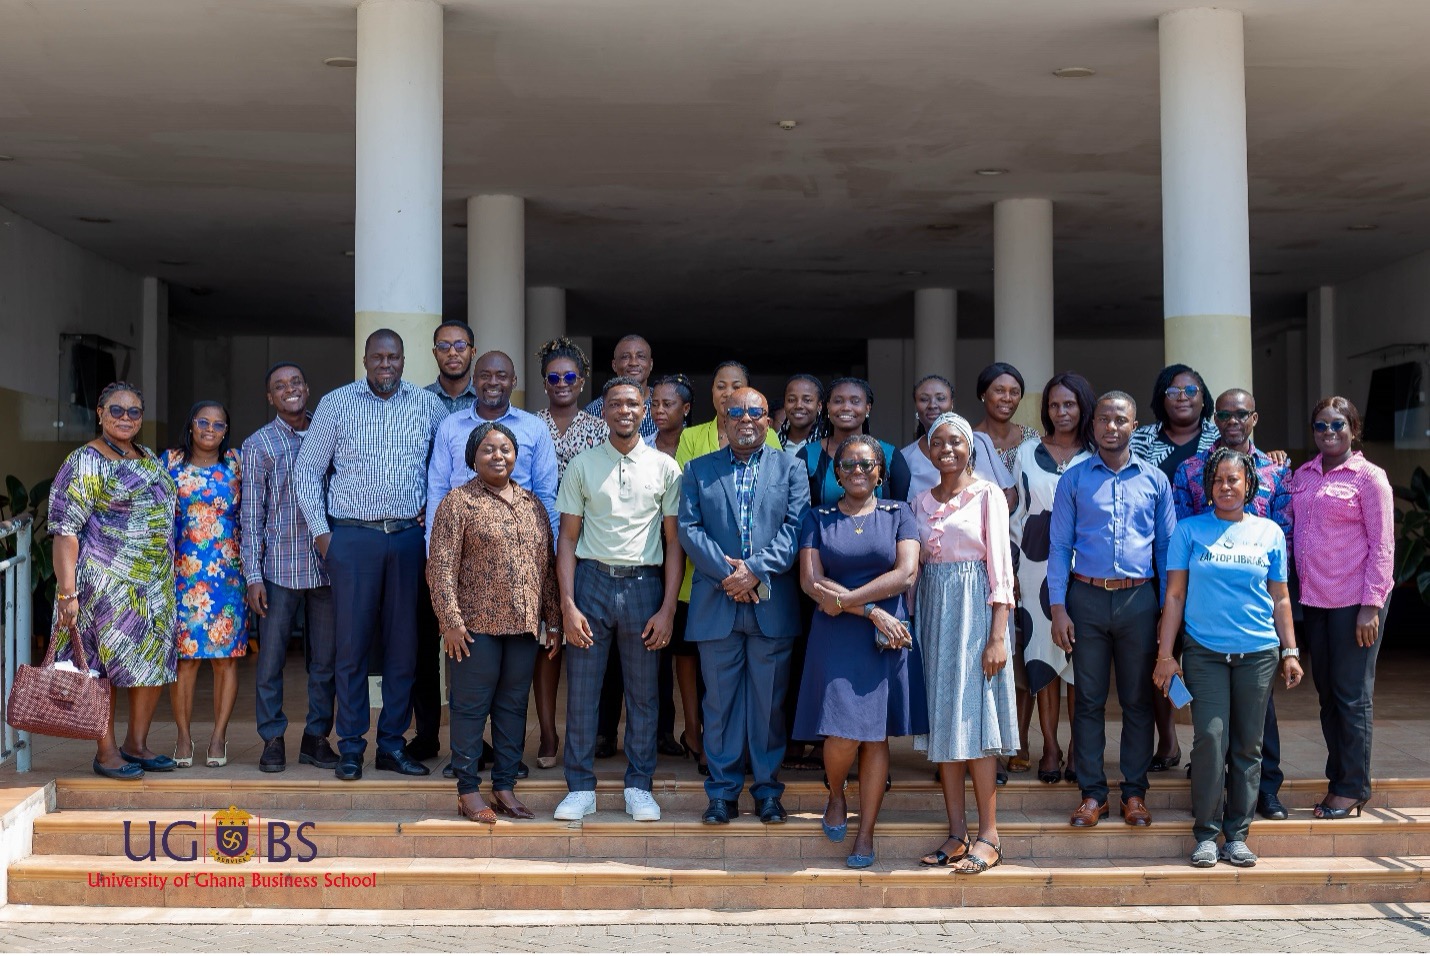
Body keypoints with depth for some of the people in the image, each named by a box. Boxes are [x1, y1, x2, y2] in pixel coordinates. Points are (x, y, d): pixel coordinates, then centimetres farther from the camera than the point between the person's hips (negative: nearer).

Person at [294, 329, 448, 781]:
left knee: (403, 643, 5)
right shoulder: (336, 404, 4)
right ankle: (350, 748, 8)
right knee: (352, 643, 0)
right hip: (352, 537, -2)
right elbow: (307, 469, 5)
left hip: (409, 537, 2)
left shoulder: (429, 405, 8)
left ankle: (392, 744, 14)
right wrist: (320, 531, 0)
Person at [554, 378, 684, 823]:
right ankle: (581, 788, 13)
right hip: (591, 578, 0)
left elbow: (674, 541, 4)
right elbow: (567, 539, 4)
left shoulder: (664, 467, 3)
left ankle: (639, 786, 18)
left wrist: (668, 608, -3)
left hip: (643, 583, 0)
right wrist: (568, 605, -5)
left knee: (643, 693, 6)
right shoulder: (582, 466, 4)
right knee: (581, 690, 2)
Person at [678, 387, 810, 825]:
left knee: (770, 702, 4)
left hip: (772, 604, 0)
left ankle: (767, 789, 15)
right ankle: (723, 791, 13)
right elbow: (689, 528, 1)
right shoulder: (698, 470, 12)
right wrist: (727, 573, -12)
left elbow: (795, 529, -2)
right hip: (716, 604, 1)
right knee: (720, 700, 5)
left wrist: (755, 570, -14)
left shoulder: (791, 469, 10)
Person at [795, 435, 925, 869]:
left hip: (887, 638, 1)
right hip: (835, 638, 0)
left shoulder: (898, 514, 7)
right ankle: (835, 796, 22)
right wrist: (872, 611, -13)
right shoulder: (817, 519, 7)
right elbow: (811, 581, -5)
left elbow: (906, 573, -7)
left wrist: (845, 599, -13)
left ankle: (866, 834, 13)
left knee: (876, 736, 3)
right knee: (843, 734, -10)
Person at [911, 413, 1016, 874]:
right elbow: (914, 568, 14)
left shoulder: (987, 494, -2)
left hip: (974, 610, -5)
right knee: (942, 720, 4)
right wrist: (911, 625, 5)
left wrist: (997, 635, -13)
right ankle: (957, 833, 9)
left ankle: (988, 836, 0)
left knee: (974, 717, -6)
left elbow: (1000, 566, -7)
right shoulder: (921, 502, 13)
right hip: (933, 611, 5)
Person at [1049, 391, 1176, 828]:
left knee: (1138, 700, 5)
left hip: (1138, 599, 1)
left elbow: (1167, 546, 9)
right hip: (1087, 598, 0)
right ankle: (1092, 793, 11)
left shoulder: (1154, 480, 7)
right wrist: (1058, 608, -4)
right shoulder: (1073, 480, 5)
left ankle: (1134, 792, 15)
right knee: (1089, 699, 3)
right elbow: (1059, 546, 4)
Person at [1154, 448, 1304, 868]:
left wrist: (1290, 651, 8)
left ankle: (1237, 834, 13)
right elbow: (1175, 594, 3)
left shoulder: (1269, 533, 9)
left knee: (1248, 746, 4)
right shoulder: (1189, 530, 3)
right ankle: (1206, 833, 2)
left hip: (1258, 652, 2)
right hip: (1204, 652, -2)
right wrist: (1165, 654, -1)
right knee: (1210, 739, -9)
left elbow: (1280, 598, 13)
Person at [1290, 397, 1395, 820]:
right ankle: (1337, 780, 22)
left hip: (1354, 601, -6)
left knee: (1352, 697, -1)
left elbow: (1382, 546, -9)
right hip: (1314, 599, 6)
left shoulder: (1368, 477, -6)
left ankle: (1352, 789, 8)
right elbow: (1288, 528, 17)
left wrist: (1371, 606, -14)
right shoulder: (1302, 476, 11)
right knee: (1327, 694, 12)